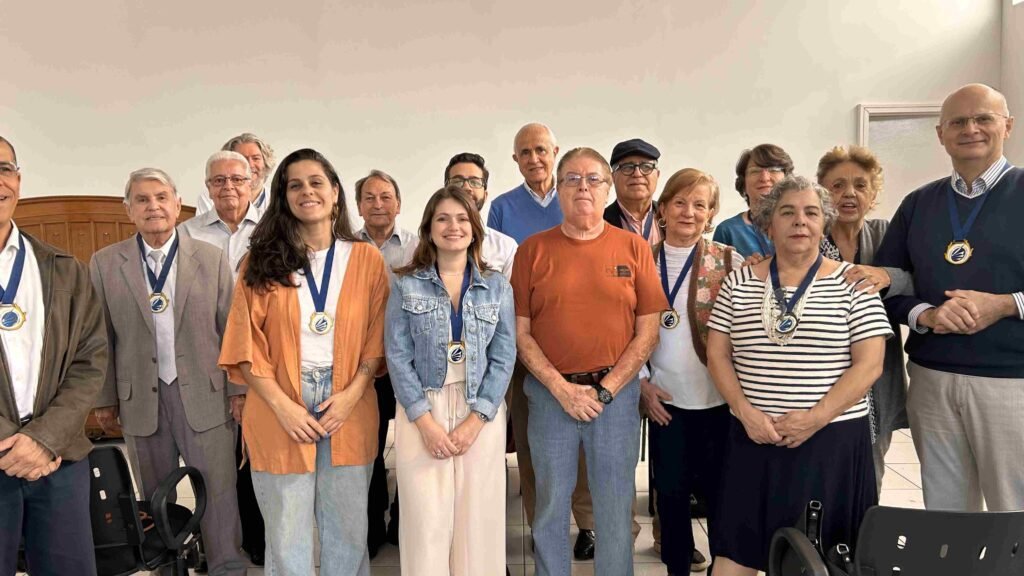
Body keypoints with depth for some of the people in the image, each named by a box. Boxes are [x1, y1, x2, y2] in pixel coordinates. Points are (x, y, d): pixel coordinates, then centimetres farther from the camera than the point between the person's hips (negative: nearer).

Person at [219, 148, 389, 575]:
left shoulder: (366, 258, 4)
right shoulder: (262, 260, 2)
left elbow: (378, 336, 3)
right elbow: (246, 344, -2)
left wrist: (352, 393, -10)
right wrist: (283, 406, -11)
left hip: (348, 408, 1)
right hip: (280, 410, 0)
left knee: (348, 530, 12)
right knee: (286, 535, 9)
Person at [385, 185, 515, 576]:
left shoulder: (497, 286, 4)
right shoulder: (406, 285, 2)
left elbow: (503, 358, 0)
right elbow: (398, 356, -3)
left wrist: (474, 420, -9)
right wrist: (426, 422, -11)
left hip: (481, 413, 1)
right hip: (421, 411, -1)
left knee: (478, 520, 5)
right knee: (425, 521, 0)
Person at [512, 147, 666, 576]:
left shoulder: (634, 247, 1)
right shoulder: (533, 249, 1)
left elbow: (648, 331, -1)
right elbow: (520, 331, -1)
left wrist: (605, 390, -7)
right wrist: (561, 388, -9)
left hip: (616, 392, 0)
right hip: (550, 392, 0)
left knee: (615, 508, 10)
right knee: (551, 506, 12)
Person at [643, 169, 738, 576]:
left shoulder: (728, 261, -2)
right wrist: (642, 383, -1)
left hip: (719, 397, -2)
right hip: (665, 397, 2)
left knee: (718, 488, 8)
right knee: (671, 488, 12)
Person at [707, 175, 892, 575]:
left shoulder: (851, 282, 0)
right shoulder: (740, 283, 5)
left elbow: (869, 364, -6)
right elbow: (717, 355, 4)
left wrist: (815, 419, -14)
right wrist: (746, 413, -10)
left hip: (831, 440, -1)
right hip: (753, 438, 2)